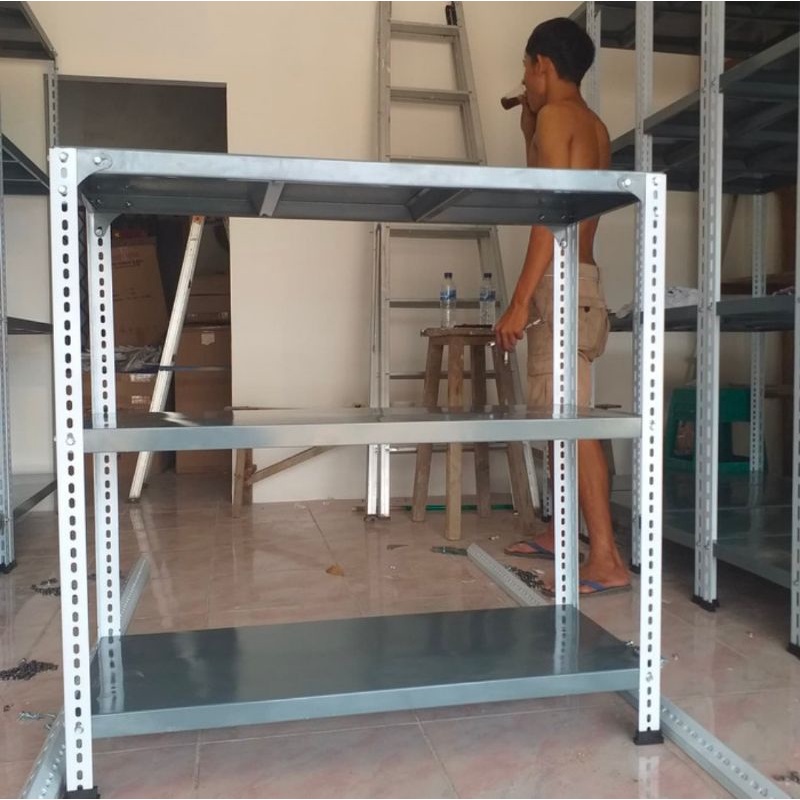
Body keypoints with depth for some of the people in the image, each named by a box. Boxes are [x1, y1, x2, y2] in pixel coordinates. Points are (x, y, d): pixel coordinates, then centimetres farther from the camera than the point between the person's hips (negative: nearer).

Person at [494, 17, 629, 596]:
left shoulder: (555, 115, -7)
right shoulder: (593, 126, 19)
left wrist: (520, 301, -20)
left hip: (559, 282, -10)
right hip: (581, 279, 10)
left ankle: (607, 561, -10)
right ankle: (561, 533, 26)